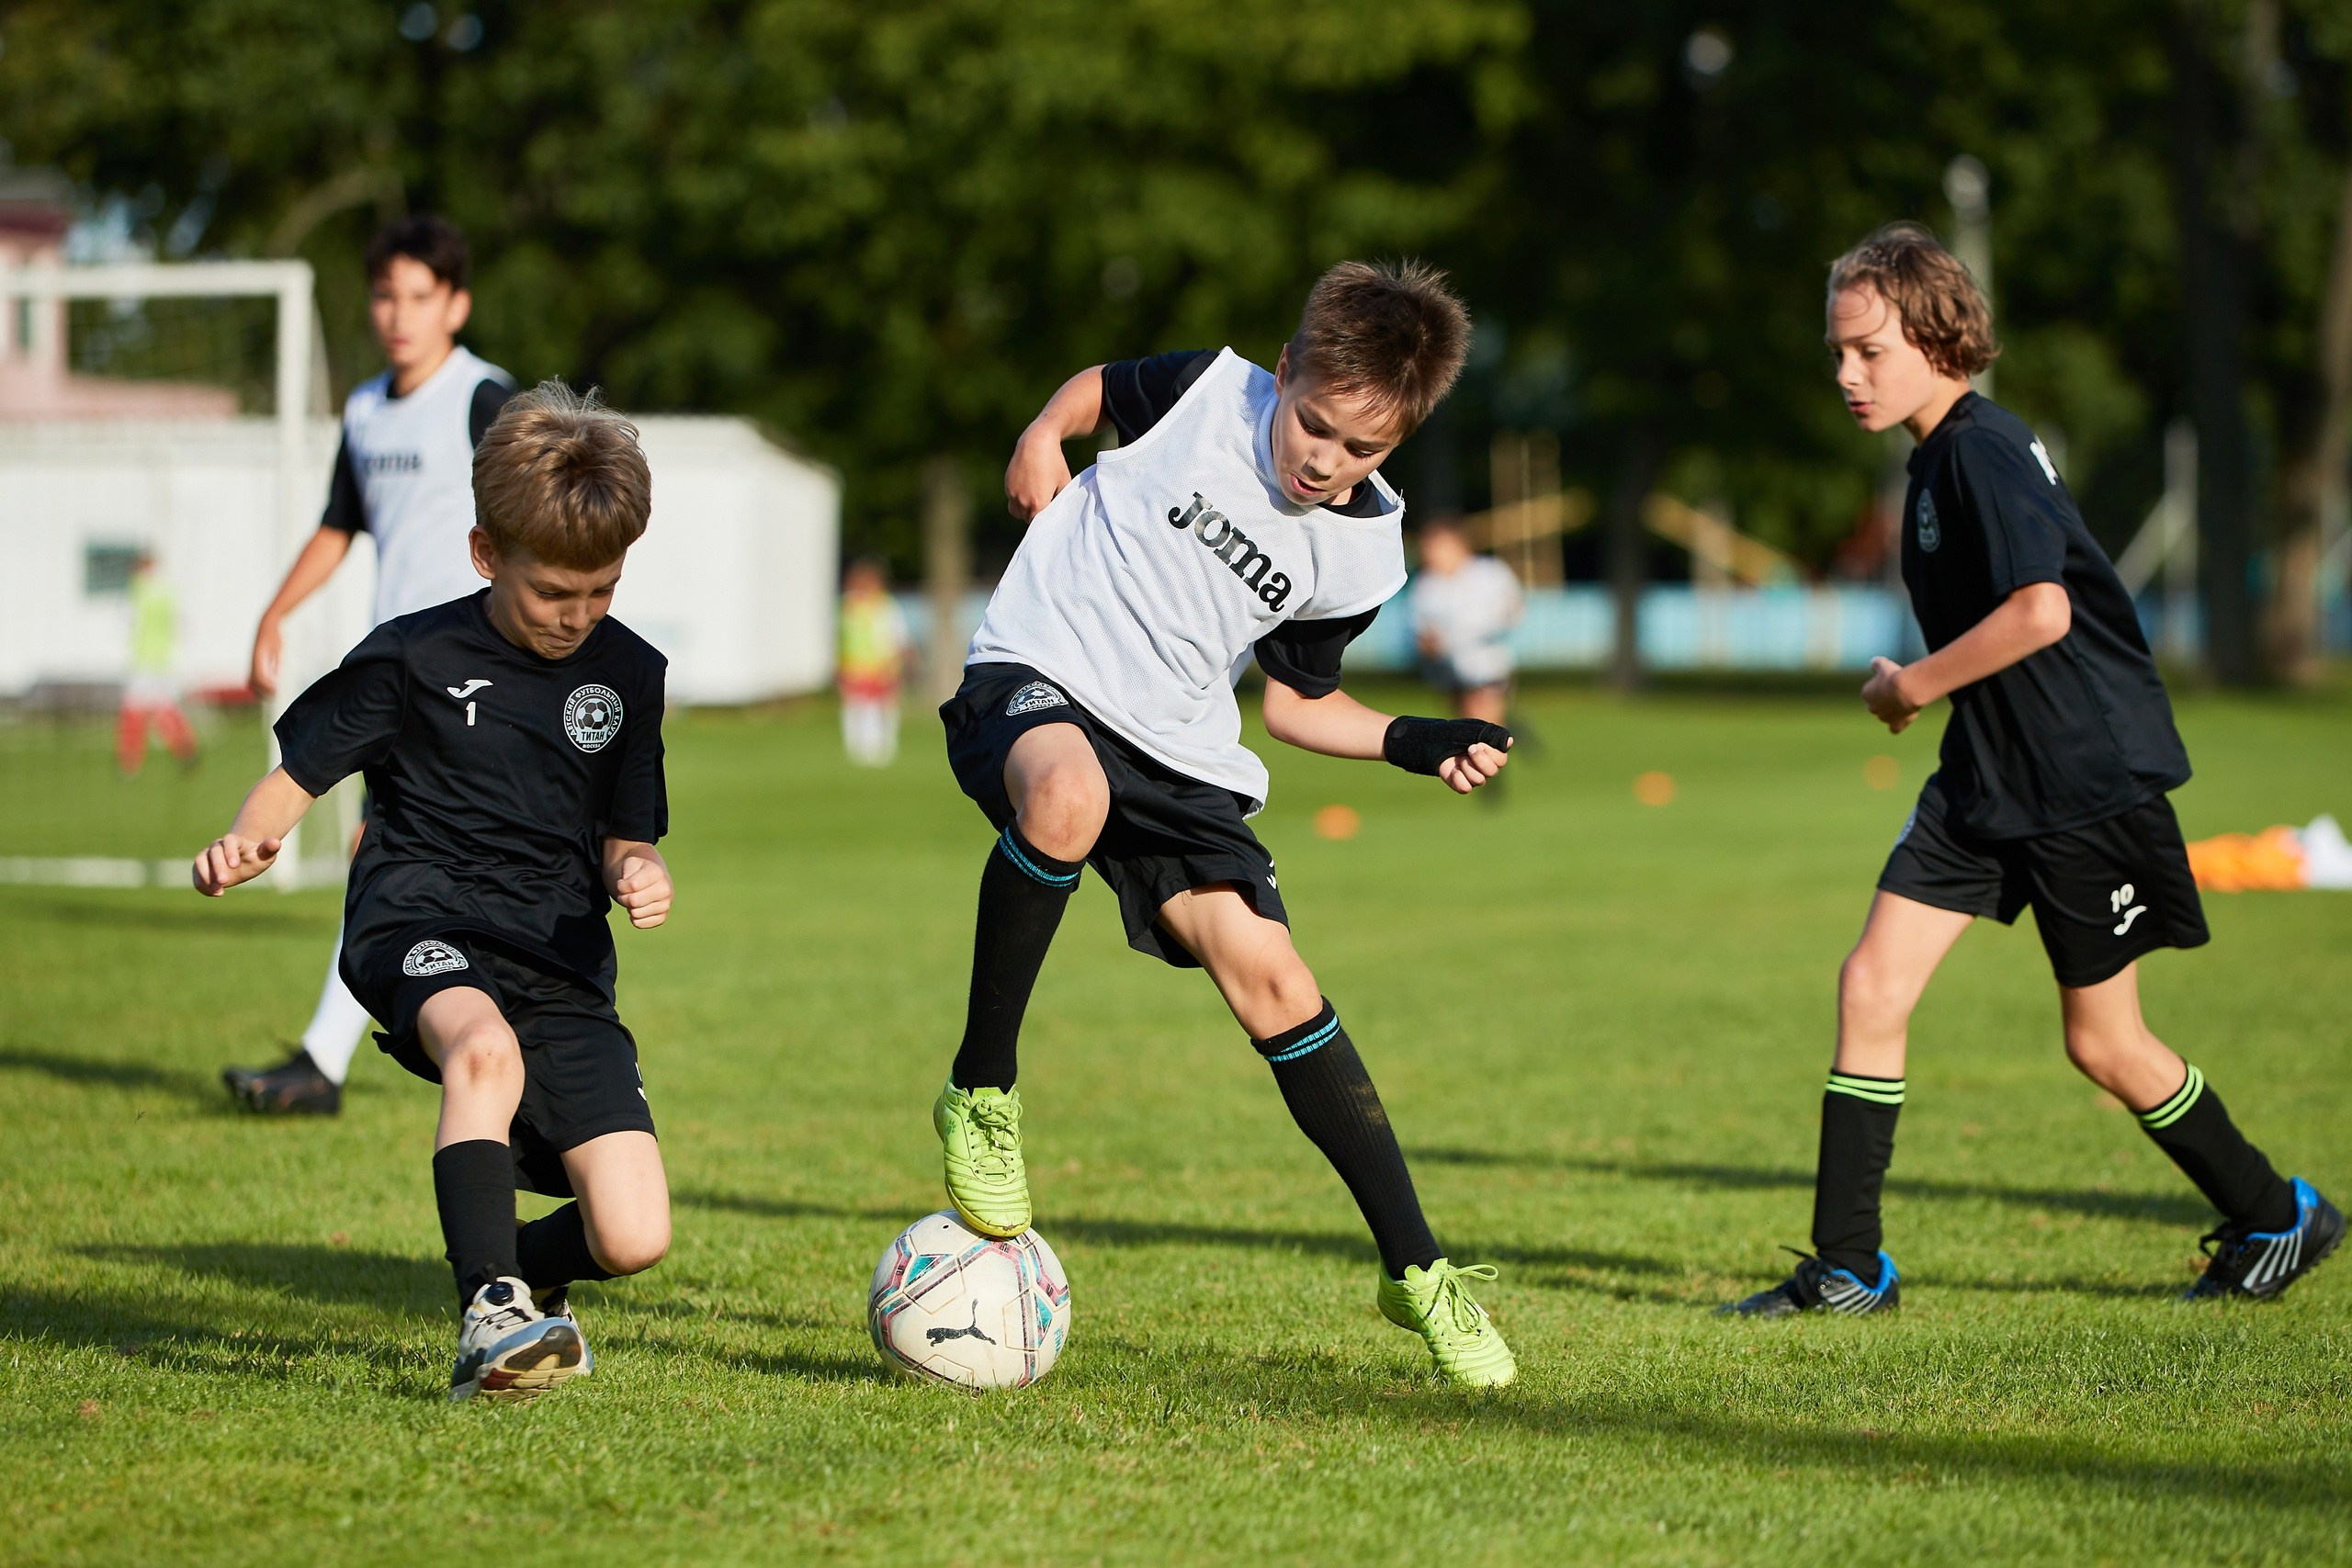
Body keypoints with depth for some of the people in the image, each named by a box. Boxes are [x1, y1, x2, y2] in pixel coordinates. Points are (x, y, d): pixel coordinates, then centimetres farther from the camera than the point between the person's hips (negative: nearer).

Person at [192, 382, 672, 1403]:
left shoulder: (629, 675, 10)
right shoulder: (412, 658, -1)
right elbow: (300, 771, 2)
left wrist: (637, 876, -7)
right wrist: (249, 840, -20)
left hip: (560, 961, 4)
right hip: (423, 924, -3)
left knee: (633, 1239, -10)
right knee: (486, 1048, -42)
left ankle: (524, 1275, 25)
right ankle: (490, 1317, -42)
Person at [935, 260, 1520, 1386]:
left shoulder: (1360, 553, 2)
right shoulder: (1210, 395, -8)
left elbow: (1296, 700, 13)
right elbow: (1093, 390, 13)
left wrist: (1412, 743, 1)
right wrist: (1041, 443, -1)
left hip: (1180, 755, 4)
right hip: (1038, 676, -4)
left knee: (1272, 984, -8)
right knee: (1066, 798, -41)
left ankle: (1416, 1269, 3)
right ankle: (981, 1091, -22)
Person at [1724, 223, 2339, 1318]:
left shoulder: (1983, 450, -18)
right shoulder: (1937, 456, 11)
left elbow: (2040, 612, -28)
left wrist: (1914, 686, -17)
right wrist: (1925, 691, 13)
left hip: (2088, 777, -9)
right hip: (1986, 776, 9)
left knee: (2103, 1041, 2)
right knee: (1871, 983, -2)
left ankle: (2278, 1218, 23)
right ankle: (1848, 1270, 3)